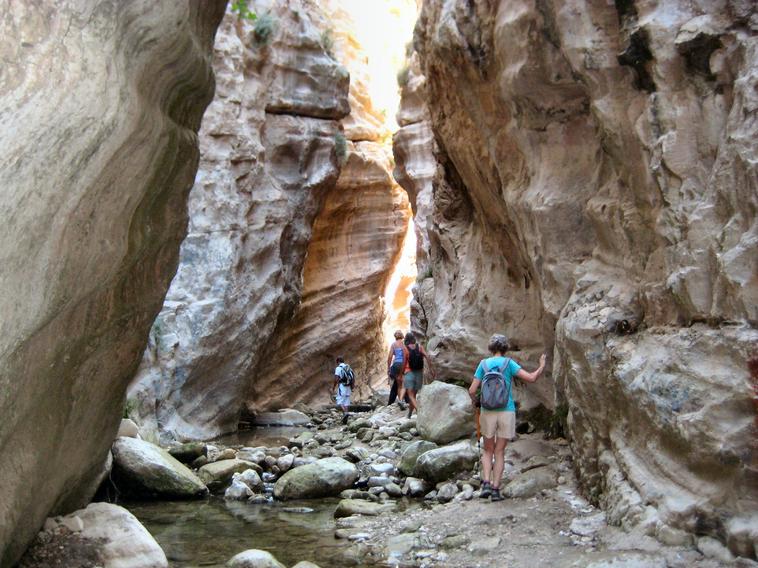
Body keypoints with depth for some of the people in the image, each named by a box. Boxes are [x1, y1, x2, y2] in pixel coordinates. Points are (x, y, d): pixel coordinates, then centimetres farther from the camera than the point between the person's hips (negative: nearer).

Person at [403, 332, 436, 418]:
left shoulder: (406, 348, -6)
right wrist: (432, 369, -8)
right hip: (419, 373, 4)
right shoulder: (420, 346, 1)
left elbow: (404, 363, -4)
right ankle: (409, 415, 23)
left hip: (409, 373, -4)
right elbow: (427, 357, -10)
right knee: (413, 395, 15)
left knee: (411, 395, -6)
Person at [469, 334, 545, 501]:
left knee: (488, 450, 15)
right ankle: (496, 489, 5)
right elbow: (531, 378, -9)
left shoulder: (483, 364, 1)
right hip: (507, 412, -1)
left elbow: (472, 390, -3)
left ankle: (486, 483, -3)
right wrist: (541, 367, 9)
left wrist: (475, 401, 18)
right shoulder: (508, 363, -3)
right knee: (499, 452, 8)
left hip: (488, 412, 1)